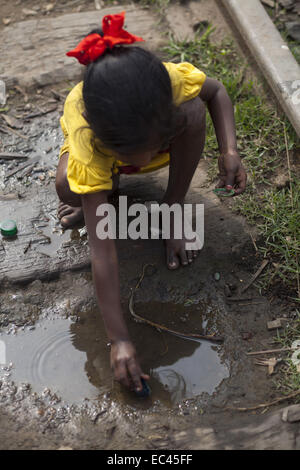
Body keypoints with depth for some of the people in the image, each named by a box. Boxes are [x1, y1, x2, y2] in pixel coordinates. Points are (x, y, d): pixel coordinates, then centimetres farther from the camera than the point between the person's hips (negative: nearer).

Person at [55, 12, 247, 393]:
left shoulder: (172, 80, -39)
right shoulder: (87, 147, -42)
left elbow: (216, 92, -13)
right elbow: (102, 250, -41)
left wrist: (229, 150, -32)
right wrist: (119, 339, -40)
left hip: (156, 127, 2)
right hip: (98, 150, -2)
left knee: (194, 110, -32)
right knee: (68, 187, -35)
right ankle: (91, 197, 3)